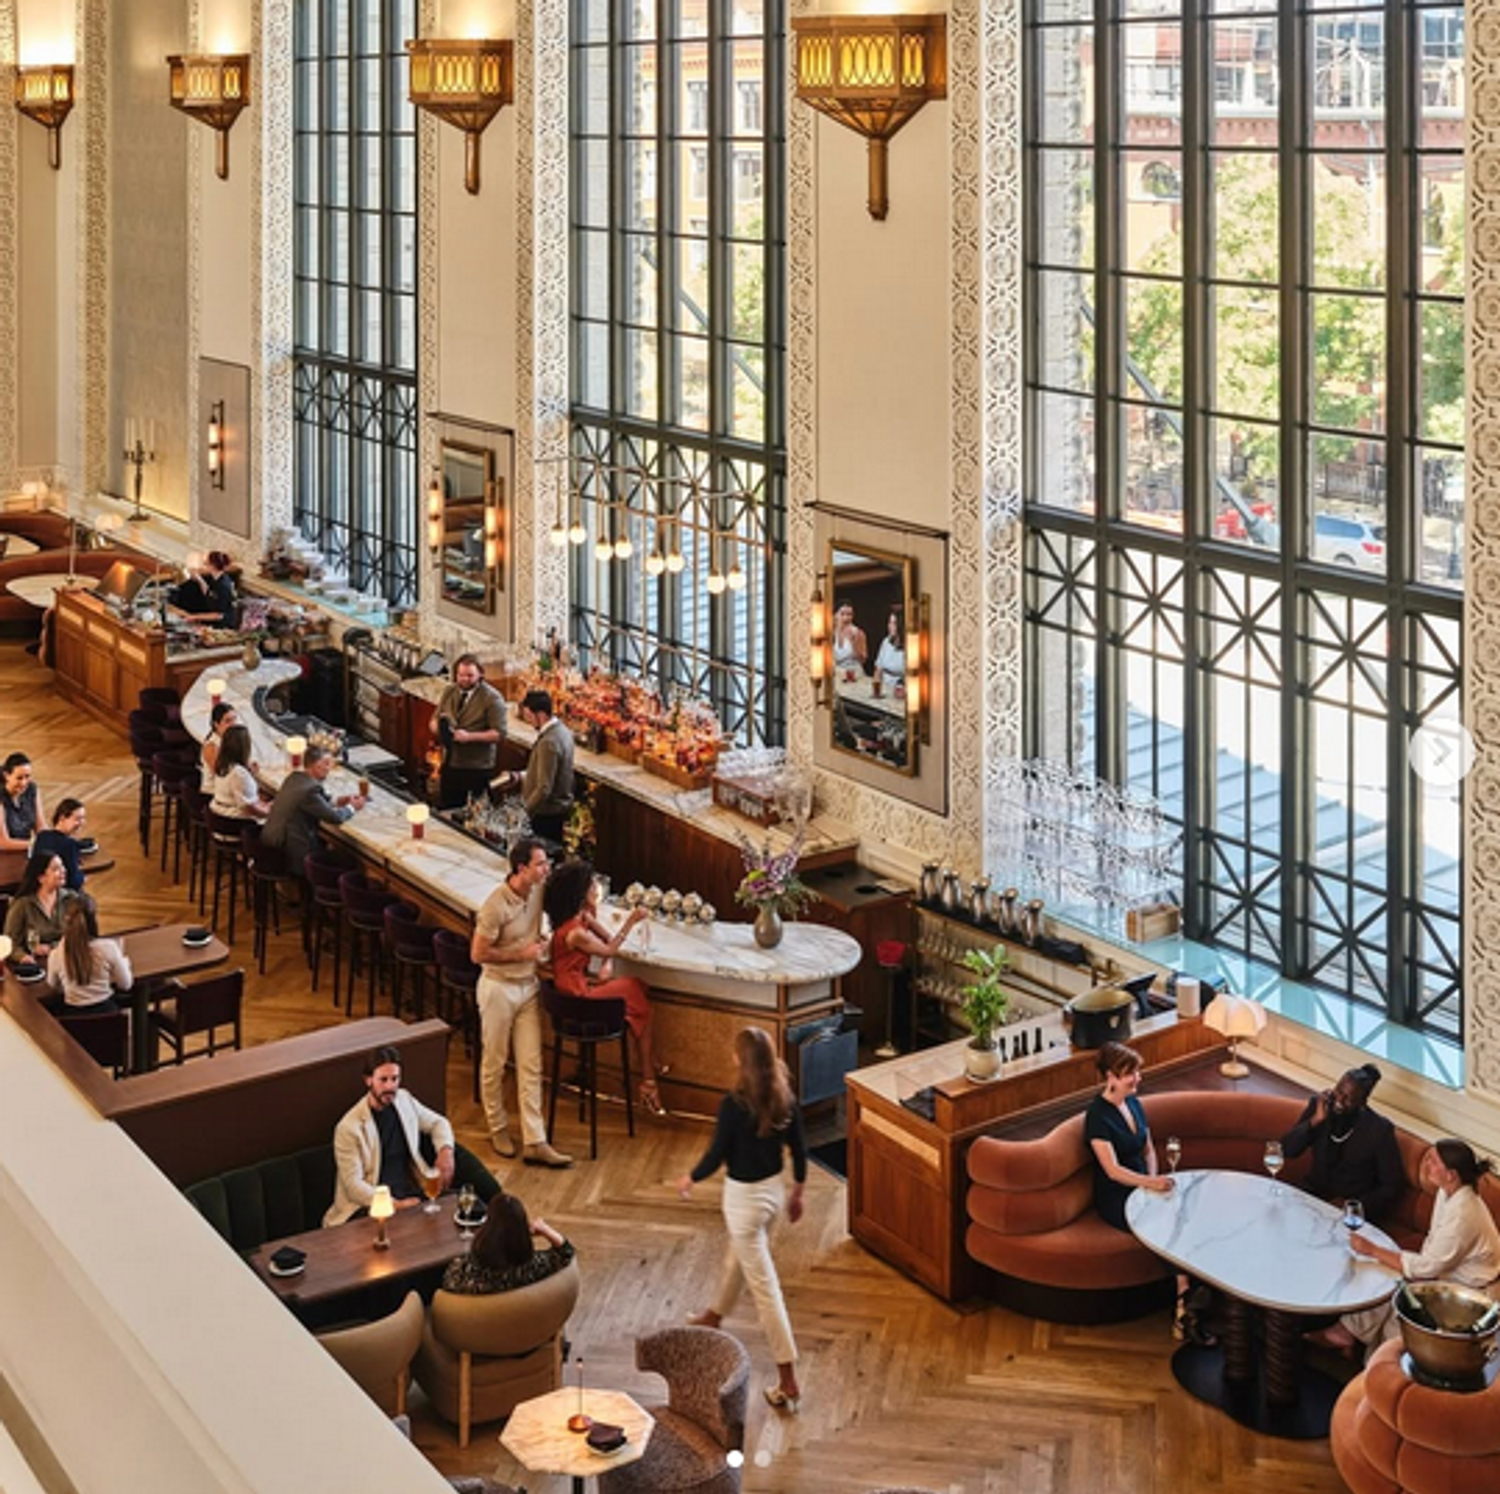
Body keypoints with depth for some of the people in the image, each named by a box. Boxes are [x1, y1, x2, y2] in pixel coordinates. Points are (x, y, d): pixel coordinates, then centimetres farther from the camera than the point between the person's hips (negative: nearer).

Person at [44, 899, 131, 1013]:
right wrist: (122, 960, 16)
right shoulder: (108, 948, -16)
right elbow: (126, 984, -3)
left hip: (73, 1017, 1)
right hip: (105, 1012, -1)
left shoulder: (56, 955, -12)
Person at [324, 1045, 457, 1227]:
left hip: (413, 1196, 6)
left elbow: (437, 1122, 27)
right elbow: (353, 1184, -12)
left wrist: (445, 1150, 5)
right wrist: (395, 1204, -23)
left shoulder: (403, 1100, 10)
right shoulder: (349, 1128, -9)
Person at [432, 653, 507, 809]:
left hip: (477, 769, -6)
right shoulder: (449, 692, 9)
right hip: (450, 764, 6)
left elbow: (499, 734, -15)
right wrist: (438, 727, -11)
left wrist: (469, 736, -24)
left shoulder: (492, 698, -10)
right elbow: (435, 721, 14)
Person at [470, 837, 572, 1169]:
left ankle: (535, 1143, 3)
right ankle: (497, 1128, 28)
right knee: (494, 1063, 9)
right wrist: (522, 954, -17)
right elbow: (478, 954, -20)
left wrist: (539, 941, 4)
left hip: (528, 986, 6)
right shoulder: (497, 905, -23)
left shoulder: (537, 891, -3)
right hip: (498, 988, -6)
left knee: (530, 1066, 3)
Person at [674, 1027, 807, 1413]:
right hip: (774, 1189, 7)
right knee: (738, 1255, 32)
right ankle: (715, 1316, 58)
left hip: (745, 1197, -7)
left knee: (764, 1284, -2)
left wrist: (689, 1179, 3)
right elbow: (799, 1149, 3)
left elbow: (715, 1157, -16)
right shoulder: (784, 1097, -6)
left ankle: (788, 1379, 1)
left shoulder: (734, 1104, -25)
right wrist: (797, 1192, 18)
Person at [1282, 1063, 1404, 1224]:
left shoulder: (1380, 1130, -12)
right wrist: (1315, 1120, -18)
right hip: (1314, 1198, 4)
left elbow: (1392, 1187, -7)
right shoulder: (1318, 1105, -1)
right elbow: (1287, 1150, -6)